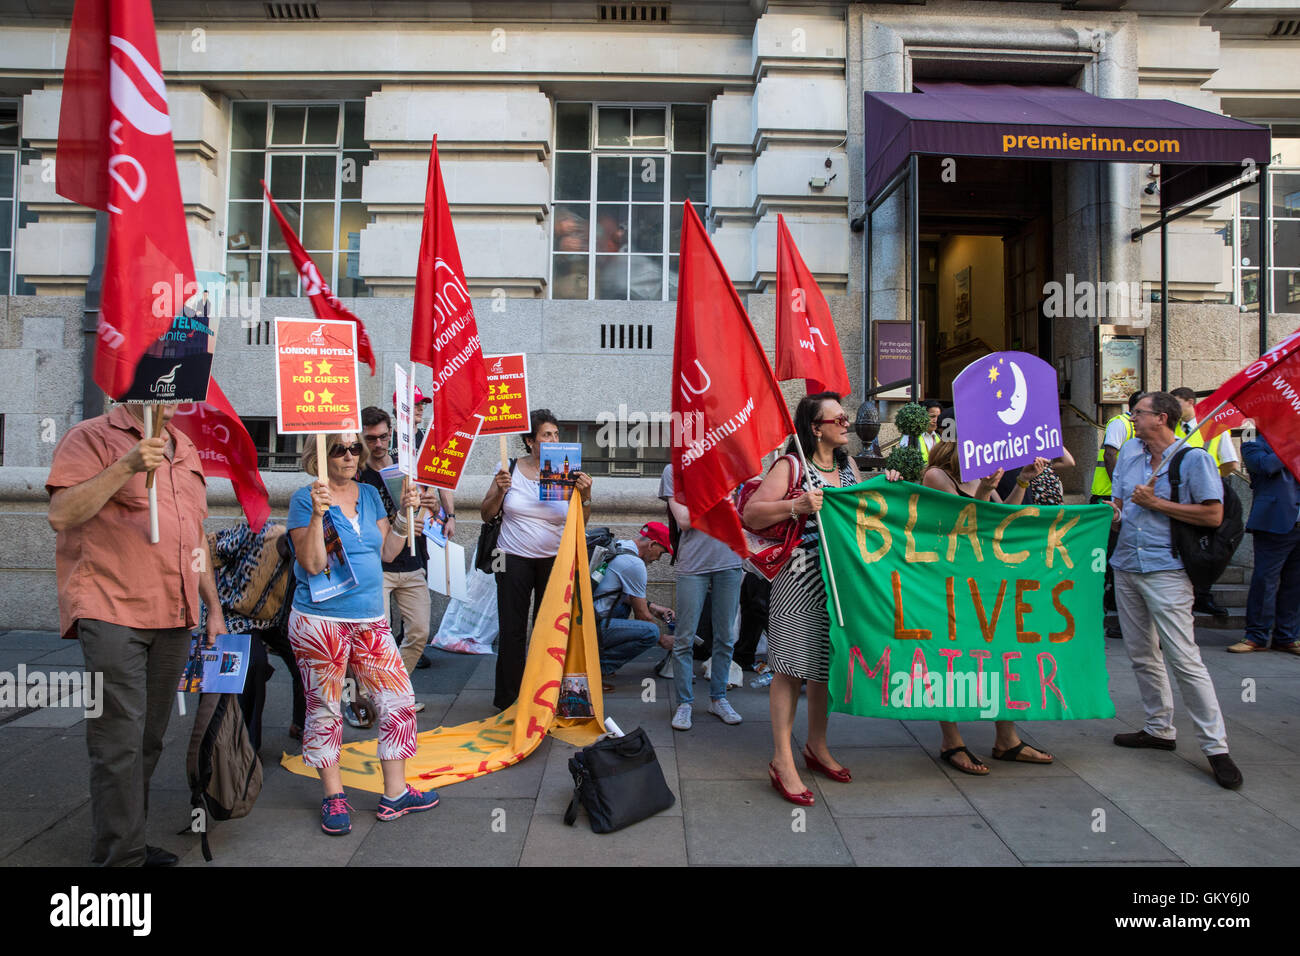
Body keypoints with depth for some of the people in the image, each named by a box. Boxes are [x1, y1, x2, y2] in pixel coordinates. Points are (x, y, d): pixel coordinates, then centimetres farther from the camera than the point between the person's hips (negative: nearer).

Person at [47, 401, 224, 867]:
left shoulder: (185, 449, 18)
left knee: (149, 739, 12)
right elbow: (61, 515, -12)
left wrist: (213, 607, 20)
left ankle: (128, 842, 24)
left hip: (174, 618, 6)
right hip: (112, 613, -6)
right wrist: (126, 467, -23)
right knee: (120, 742, -5)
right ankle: (121, 854, 5)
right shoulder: (93, 437, 0)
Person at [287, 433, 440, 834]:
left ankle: (395, 793, 18)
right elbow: (312, 564, -14)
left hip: (370, 619, 5)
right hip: (320, 620, -5)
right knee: (324, 710, 8)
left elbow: (387, 551, 10)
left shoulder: (369, 494, 11)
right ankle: (334, 797, 26)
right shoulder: (305, 499, -6)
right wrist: (318, 514, -23)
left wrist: (404, 513, -2)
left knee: (399, 702, 4)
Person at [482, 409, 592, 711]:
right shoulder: (510, 470, 1)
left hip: (555, 560, 0)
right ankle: (506, 699, 16)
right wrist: (499, 491, -13)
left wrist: (585, 496, -18)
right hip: (514, 560, 0)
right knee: (512, 630, 2)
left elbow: (581, 523, -1)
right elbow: (486, 515, 5)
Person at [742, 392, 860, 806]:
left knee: (828, 663, 15)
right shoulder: (791, 466, -8)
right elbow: (750, 514, -16)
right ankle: (782, 760, 6)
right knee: (792, 667, -3)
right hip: (800, 578, -7)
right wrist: (796, 506, -27)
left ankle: (817, 746, 31)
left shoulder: (849, 465, 15)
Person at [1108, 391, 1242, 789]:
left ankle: (1215, 746, 3)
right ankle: (1159, 729, 27)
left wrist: (1155, 503, -13)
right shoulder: (1129, 452, 11)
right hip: (1126, 566, 7)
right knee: (1142, 655, 13)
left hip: (1166, 570, -7)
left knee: (1184, 659, -8)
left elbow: (1213, 515, -12)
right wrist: (1113, 514, -5)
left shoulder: (1194, 459, -7)